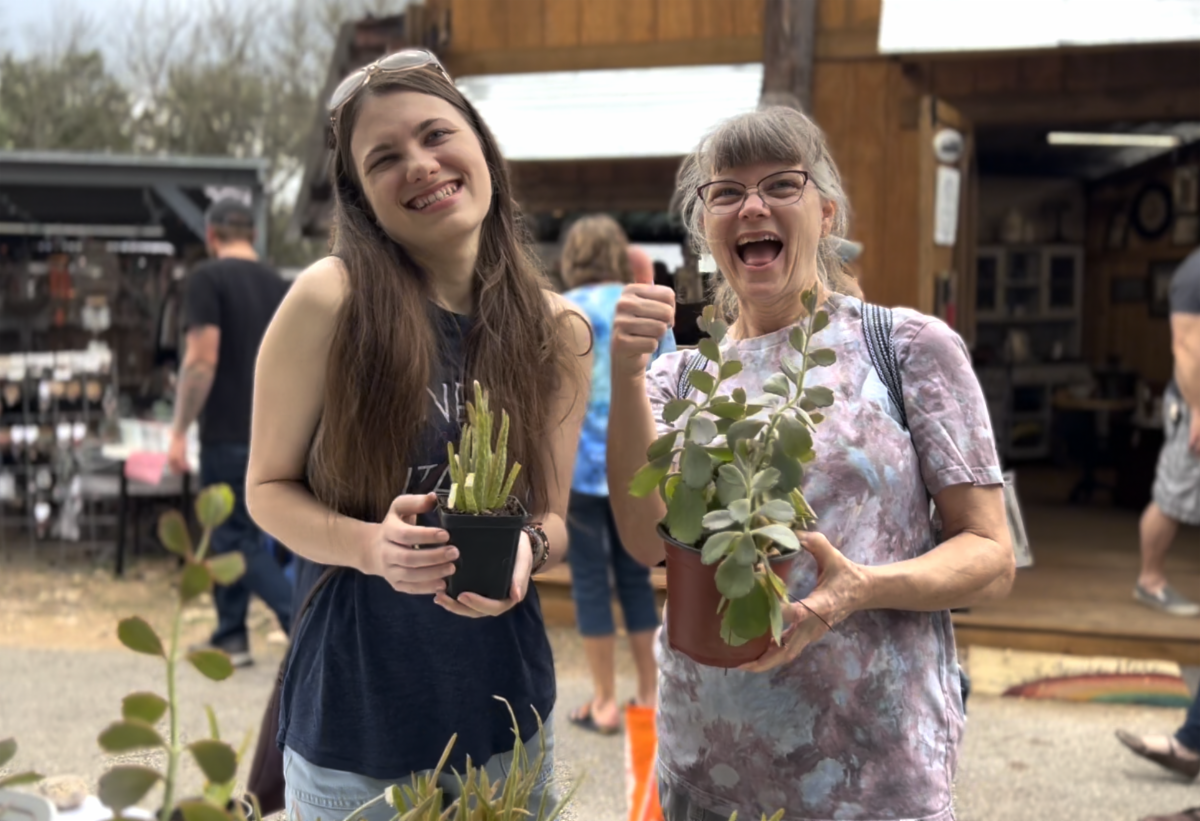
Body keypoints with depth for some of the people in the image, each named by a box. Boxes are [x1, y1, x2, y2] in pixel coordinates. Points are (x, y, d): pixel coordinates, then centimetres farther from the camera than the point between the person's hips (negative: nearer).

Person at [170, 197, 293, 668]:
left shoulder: (208, 279, -10)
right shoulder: (279, 287, 10)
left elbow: (202, 361, -17)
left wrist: (179, 431, -12)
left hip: (229, 434, -7)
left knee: (239, 540, -1)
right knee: (231, 533, 18)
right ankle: (230, 637, 23)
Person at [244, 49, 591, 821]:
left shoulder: (558, 331, -1)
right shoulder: (330, 300, -12)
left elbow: (552, 517, 7)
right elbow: (269, 488, -4)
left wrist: (526, 550, -16)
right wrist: (370, 546, -22)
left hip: (505, 706, 3)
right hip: (355, 711, -3)